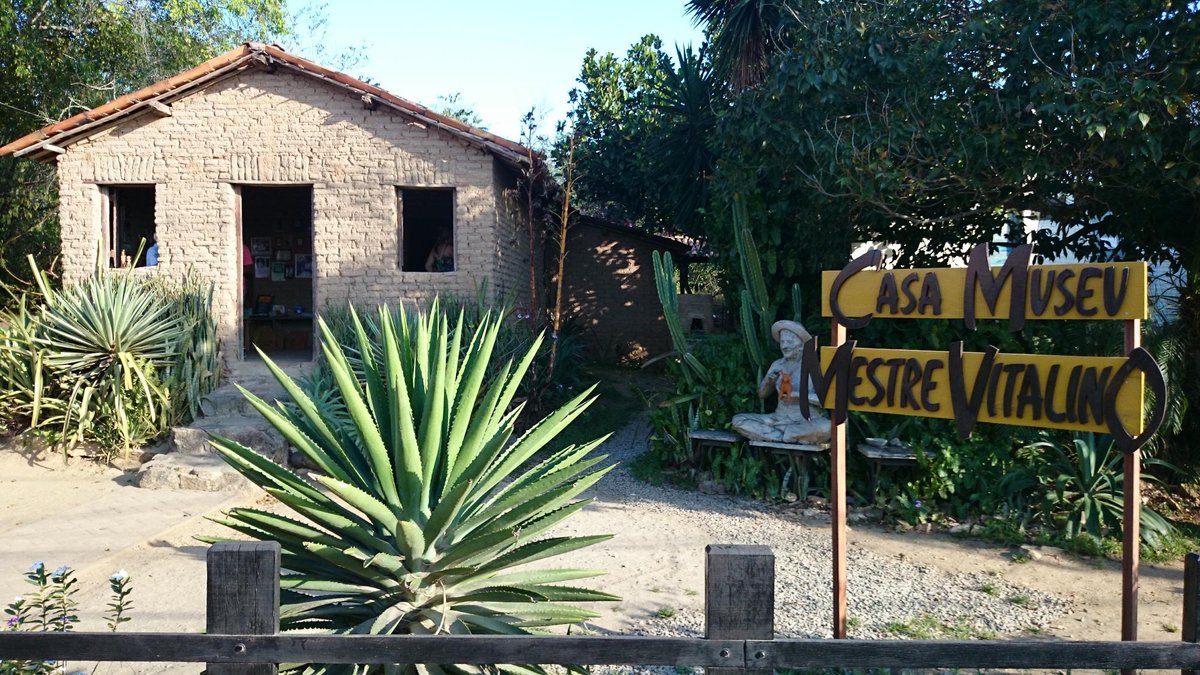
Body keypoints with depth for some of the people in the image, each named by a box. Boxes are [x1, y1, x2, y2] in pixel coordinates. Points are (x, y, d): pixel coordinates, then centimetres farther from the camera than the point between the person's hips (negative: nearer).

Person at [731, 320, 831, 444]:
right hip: (780, 419, 5)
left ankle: (778, 435, -18)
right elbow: (762, 394, 13)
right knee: (738, 420, -13)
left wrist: (796, 394, -20)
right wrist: (768, 380, -8)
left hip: (807, 422, -4)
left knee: (826, 427, -38)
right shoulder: (778, 365, 7)